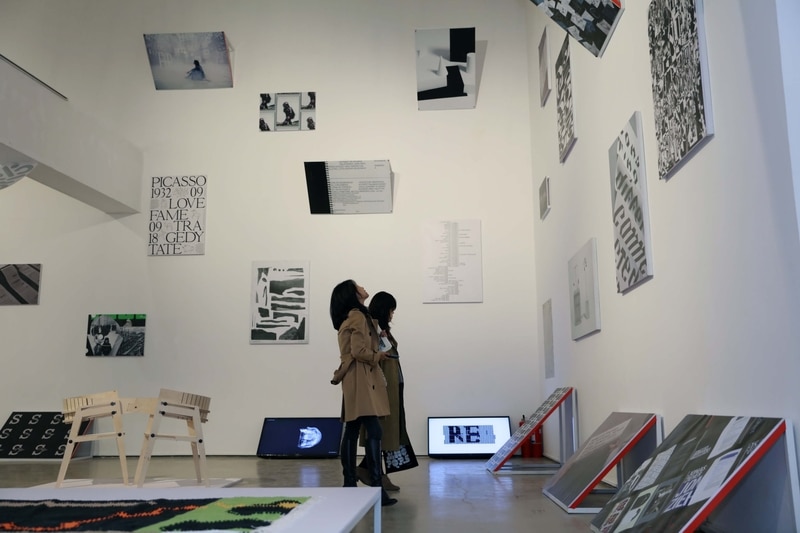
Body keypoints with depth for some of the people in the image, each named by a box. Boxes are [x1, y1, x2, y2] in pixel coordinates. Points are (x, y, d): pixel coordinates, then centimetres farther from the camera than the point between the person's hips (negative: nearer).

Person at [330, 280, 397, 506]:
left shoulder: (350, 317, 18)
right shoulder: (358, 316, -12)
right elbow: (359, 351, -18)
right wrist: (377, 356, -4)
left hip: (355, 379, 10)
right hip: (361, 379, -10)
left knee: (352, 431, 10)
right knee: (373, 431, -13)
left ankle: (350, 482, 15)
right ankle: (375, 485, -15)